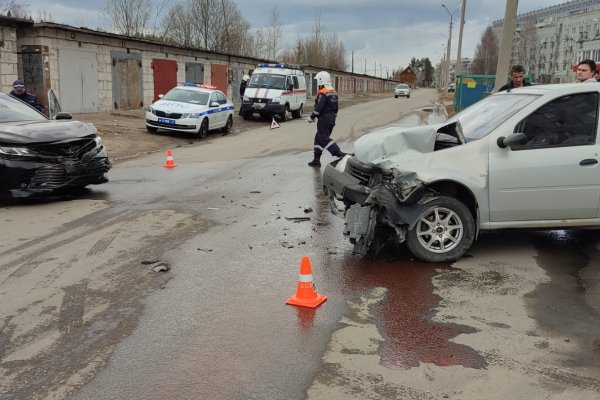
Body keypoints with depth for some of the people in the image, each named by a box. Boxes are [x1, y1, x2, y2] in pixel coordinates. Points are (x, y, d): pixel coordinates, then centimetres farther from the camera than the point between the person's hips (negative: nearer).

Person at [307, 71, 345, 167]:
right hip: (332, 119, 9)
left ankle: (339, 153, -19)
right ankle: (316, 159, 18)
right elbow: (335, 108, 18)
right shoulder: (333, 92, 13)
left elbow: (319, 107, -22)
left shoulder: (322, 93, -16)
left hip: (324, 119, -9)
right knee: (318, 138, 16)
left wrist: (312, 117, -11)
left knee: (324, 139, -7)